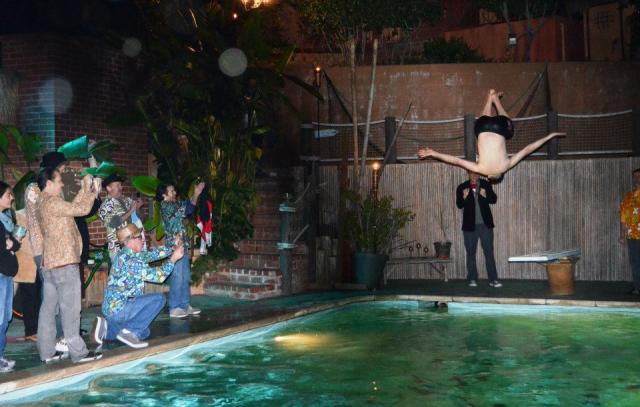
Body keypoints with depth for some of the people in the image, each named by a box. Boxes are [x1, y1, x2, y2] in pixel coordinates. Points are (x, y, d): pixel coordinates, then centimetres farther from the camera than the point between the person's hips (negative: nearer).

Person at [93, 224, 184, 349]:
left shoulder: (126, 254, 6)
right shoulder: (129, 261, -23)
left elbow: (152, 254, 16)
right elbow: (158, 276, -20)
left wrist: (172, 249, 6)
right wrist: (173, 258, -11)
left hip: (112, 307, 10)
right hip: (118, 308, -10)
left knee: (144, 333, 25)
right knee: (158, 299, -14)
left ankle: (107, 328, 12)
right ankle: (129, 331, -10)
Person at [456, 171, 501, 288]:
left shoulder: (486, 184, 4)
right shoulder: (462, 188, 1)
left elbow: (494, 199, 4)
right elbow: (459, 205, -3)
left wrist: (485, 195, -16)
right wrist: (464, 197, -22)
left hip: (485, 224, 0)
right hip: (470, 225, 0)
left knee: (489, 251, -1)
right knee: (470, 253, 5)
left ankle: (493, 279, 1)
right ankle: (472, 279, 12)